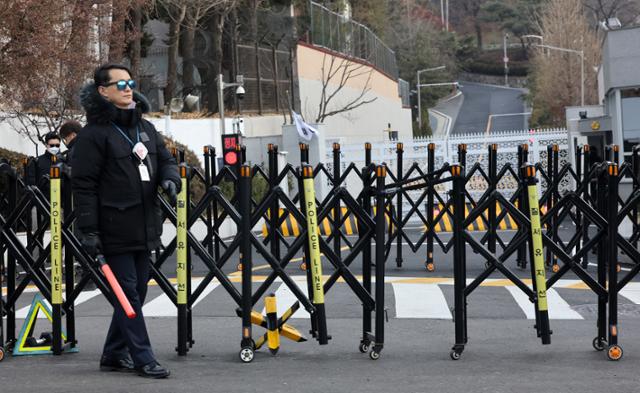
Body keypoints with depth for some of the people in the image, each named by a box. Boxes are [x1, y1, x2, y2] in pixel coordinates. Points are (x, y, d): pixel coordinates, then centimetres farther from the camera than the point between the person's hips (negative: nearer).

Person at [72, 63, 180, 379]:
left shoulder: (145, 128, 14)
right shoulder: (94, 133, -9)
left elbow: (166, 160, 22)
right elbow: (84, 185, -12)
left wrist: (170, 179, -2)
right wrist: (88, 230, -16)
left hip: (145, 227, 8)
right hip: (116, 229, -8)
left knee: (137, 291, 13)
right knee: (128, 292, -3)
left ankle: (114, 355, 25)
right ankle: (142, 358, 2)